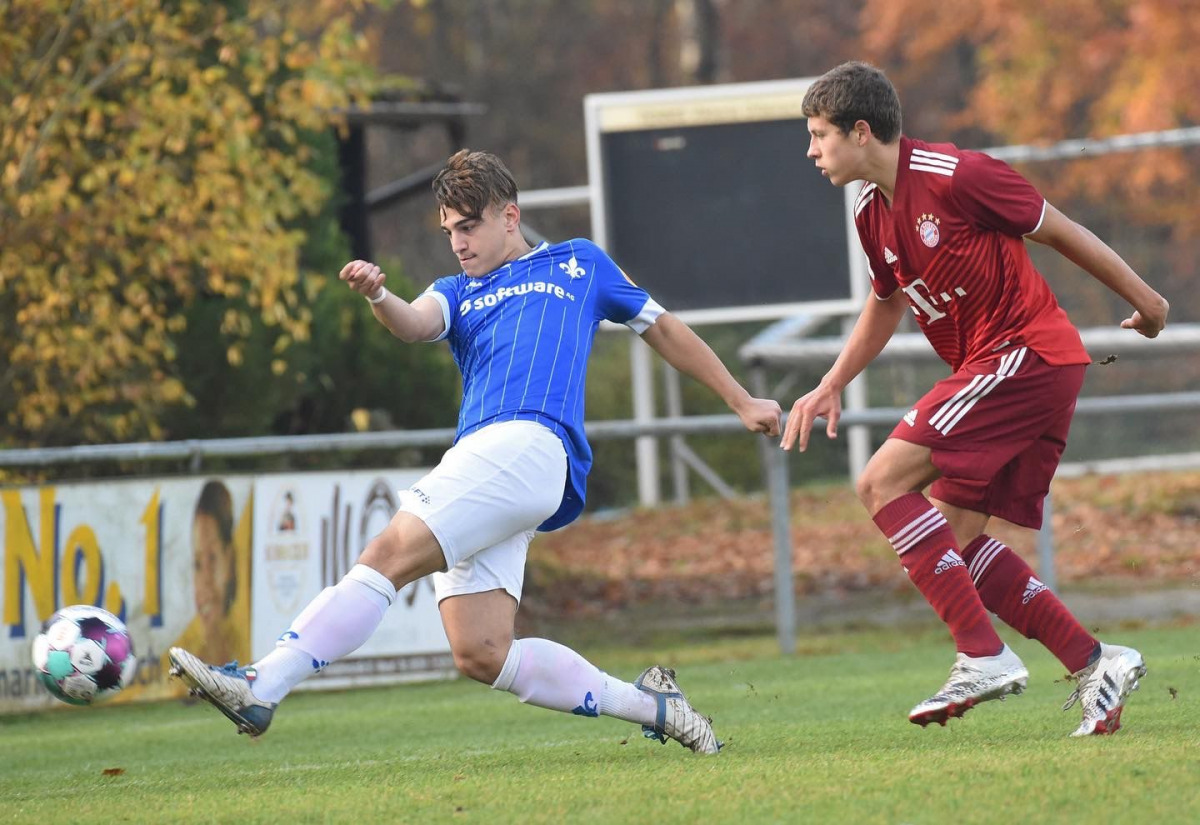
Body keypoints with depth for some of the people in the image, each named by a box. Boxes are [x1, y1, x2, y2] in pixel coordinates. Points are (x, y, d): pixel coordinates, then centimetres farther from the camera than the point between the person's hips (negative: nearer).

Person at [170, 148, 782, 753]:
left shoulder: (580, 264, 23)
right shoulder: (456, 293, 29)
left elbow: (663, 328, 33)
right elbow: (416, 324, 5)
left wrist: (742, 402, 33)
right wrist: (377, 297, -19)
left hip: (529, 445, -6)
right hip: (479, 453, 6)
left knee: (389, 553, -21)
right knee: (480, 655, -8)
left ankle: (260, 688, -28)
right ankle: (650, 704, 4)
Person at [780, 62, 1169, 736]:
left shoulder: (955, 175, -15)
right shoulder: (872, 212, 11)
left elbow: (1059, 231, -5)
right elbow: (888, 303, 29)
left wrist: (1143, 298, 4)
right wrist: (832, 387, 21)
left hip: (1025, 350, -9)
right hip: (992, 368, 9)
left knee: (883, 483, -16)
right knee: (954, 540, 6)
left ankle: (985, 656, -19)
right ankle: (1097, 664, 7)